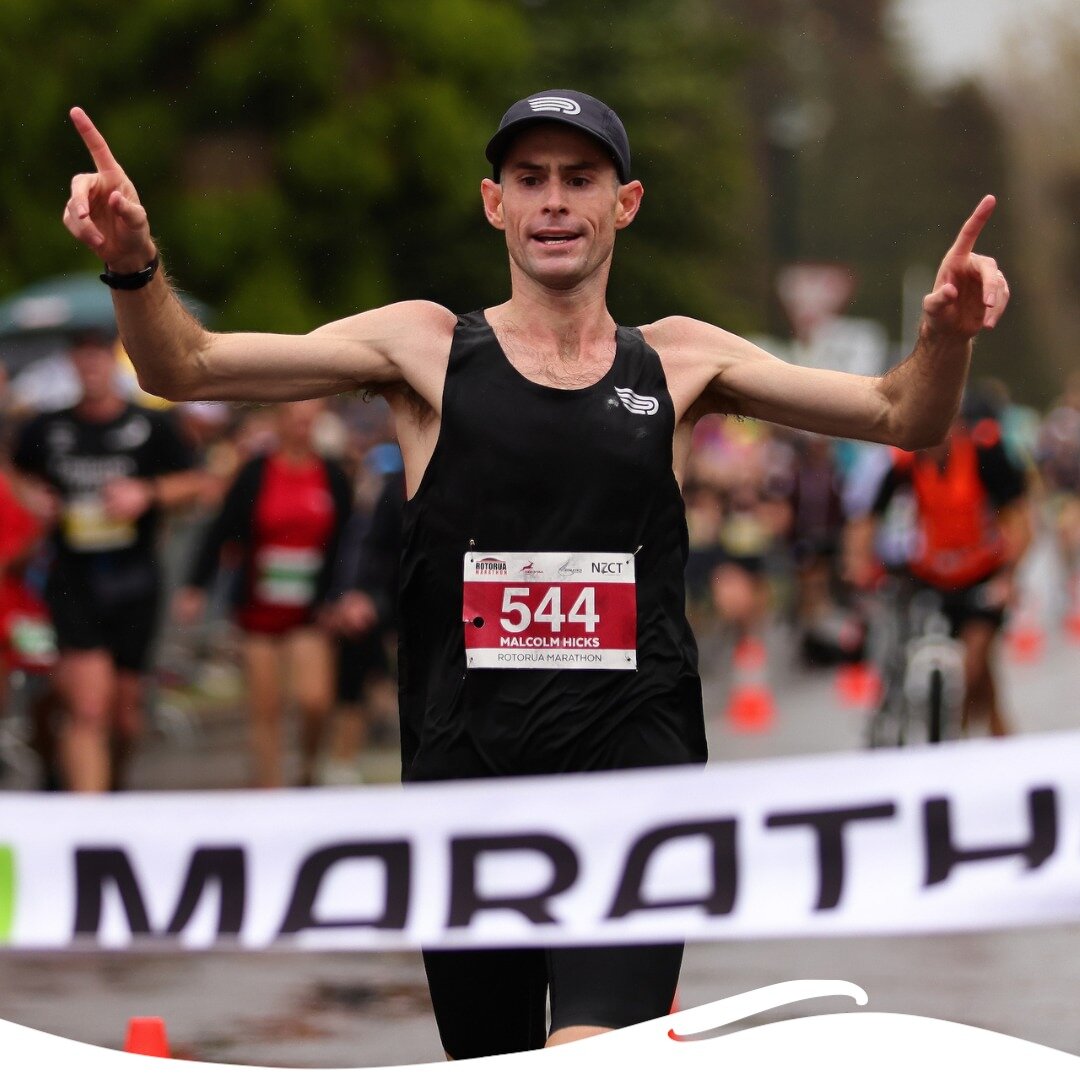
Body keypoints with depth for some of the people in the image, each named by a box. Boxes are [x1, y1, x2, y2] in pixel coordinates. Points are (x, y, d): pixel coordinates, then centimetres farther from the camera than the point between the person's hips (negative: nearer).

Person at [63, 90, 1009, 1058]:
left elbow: (903, 418, 11)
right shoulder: (426, 346, 7)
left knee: (594, 1061, -22)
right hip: (468, 763, 1)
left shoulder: (677, 361, 11)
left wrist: (945, 334, -10)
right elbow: (184, 368, 2)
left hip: (633, 765, -1)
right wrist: (135, 263, -18)